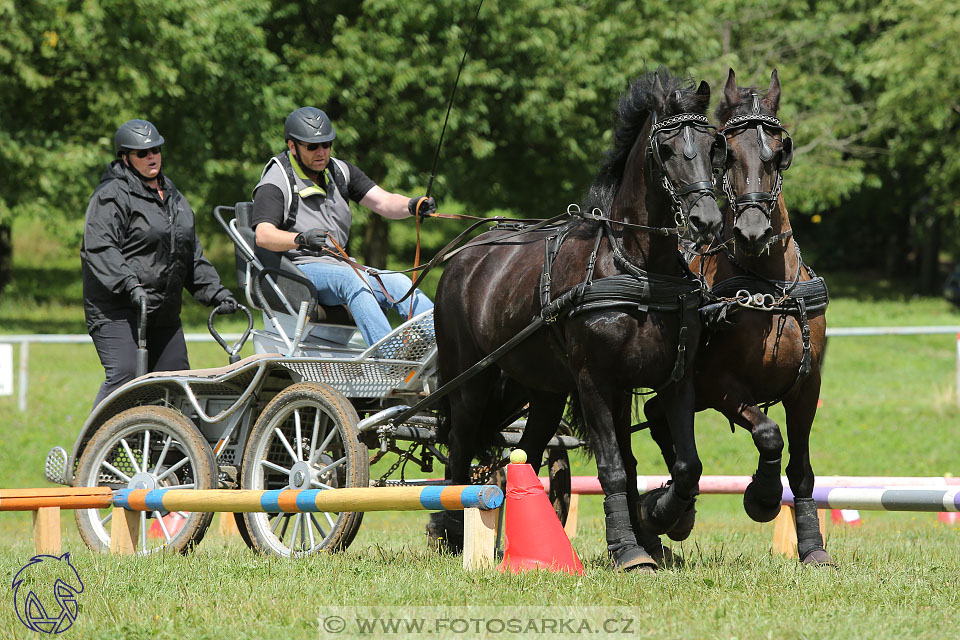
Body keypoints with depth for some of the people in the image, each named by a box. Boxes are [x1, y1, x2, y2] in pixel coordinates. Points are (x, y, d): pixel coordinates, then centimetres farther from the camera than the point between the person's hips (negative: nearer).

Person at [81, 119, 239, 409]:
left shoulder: (172, 196, 20)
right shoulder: (112, 195, -7)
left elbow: (191, 253, 26)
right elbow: (99, 249, -18)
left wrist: (214, 290, 14)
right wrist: (130, 286, -30)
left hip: (164, 313, 8)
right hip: (118, 312, -8)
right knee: (124, 376, -21)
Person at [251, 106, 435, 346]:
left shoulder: (340, 171, 13)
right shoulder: (275, 184, -6)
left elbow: (383, 202, 2)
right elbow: (263, 236, -21)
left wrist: (412, 206, -20)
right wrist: (301, 238, -40)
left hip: (339, 264, 7)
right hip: (297, 269, -7)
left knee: (397, 282, -15)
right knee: (350, 279, -34)